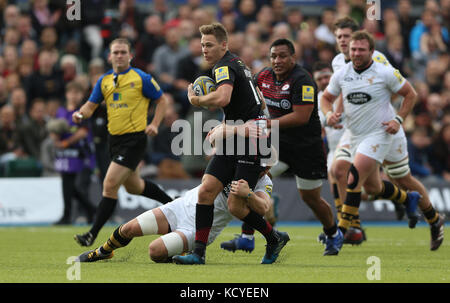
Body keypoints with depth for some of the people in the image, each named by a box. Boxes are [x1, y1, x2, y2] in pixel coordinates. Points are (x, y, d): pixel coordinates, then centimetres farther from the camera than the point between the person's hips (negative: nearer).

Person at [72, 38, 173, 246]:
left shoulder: (141, 78, -8)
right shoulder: (104, 80, 8)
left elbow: (161, 100, 1)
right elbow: (91, 105, 13)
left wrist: (154, 124, -11)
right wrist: (80, 114, -9)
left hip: (134, 139, -7)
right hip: (115, 138, 7)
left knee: (110, 184, -15)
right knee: (133, 186, 21)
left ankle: (92, 235, -12)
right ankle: (170, 202, 45)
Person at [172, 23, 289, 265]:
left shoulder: (224, 67, -13)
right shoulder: (236, 64, 18)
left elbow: (222, 98, -34)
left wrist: (196, 99, -16)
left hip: (250, 143, -10)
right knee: (206, 190, -5)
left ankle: (274, 238, 14)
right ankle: (199, 252, -7)